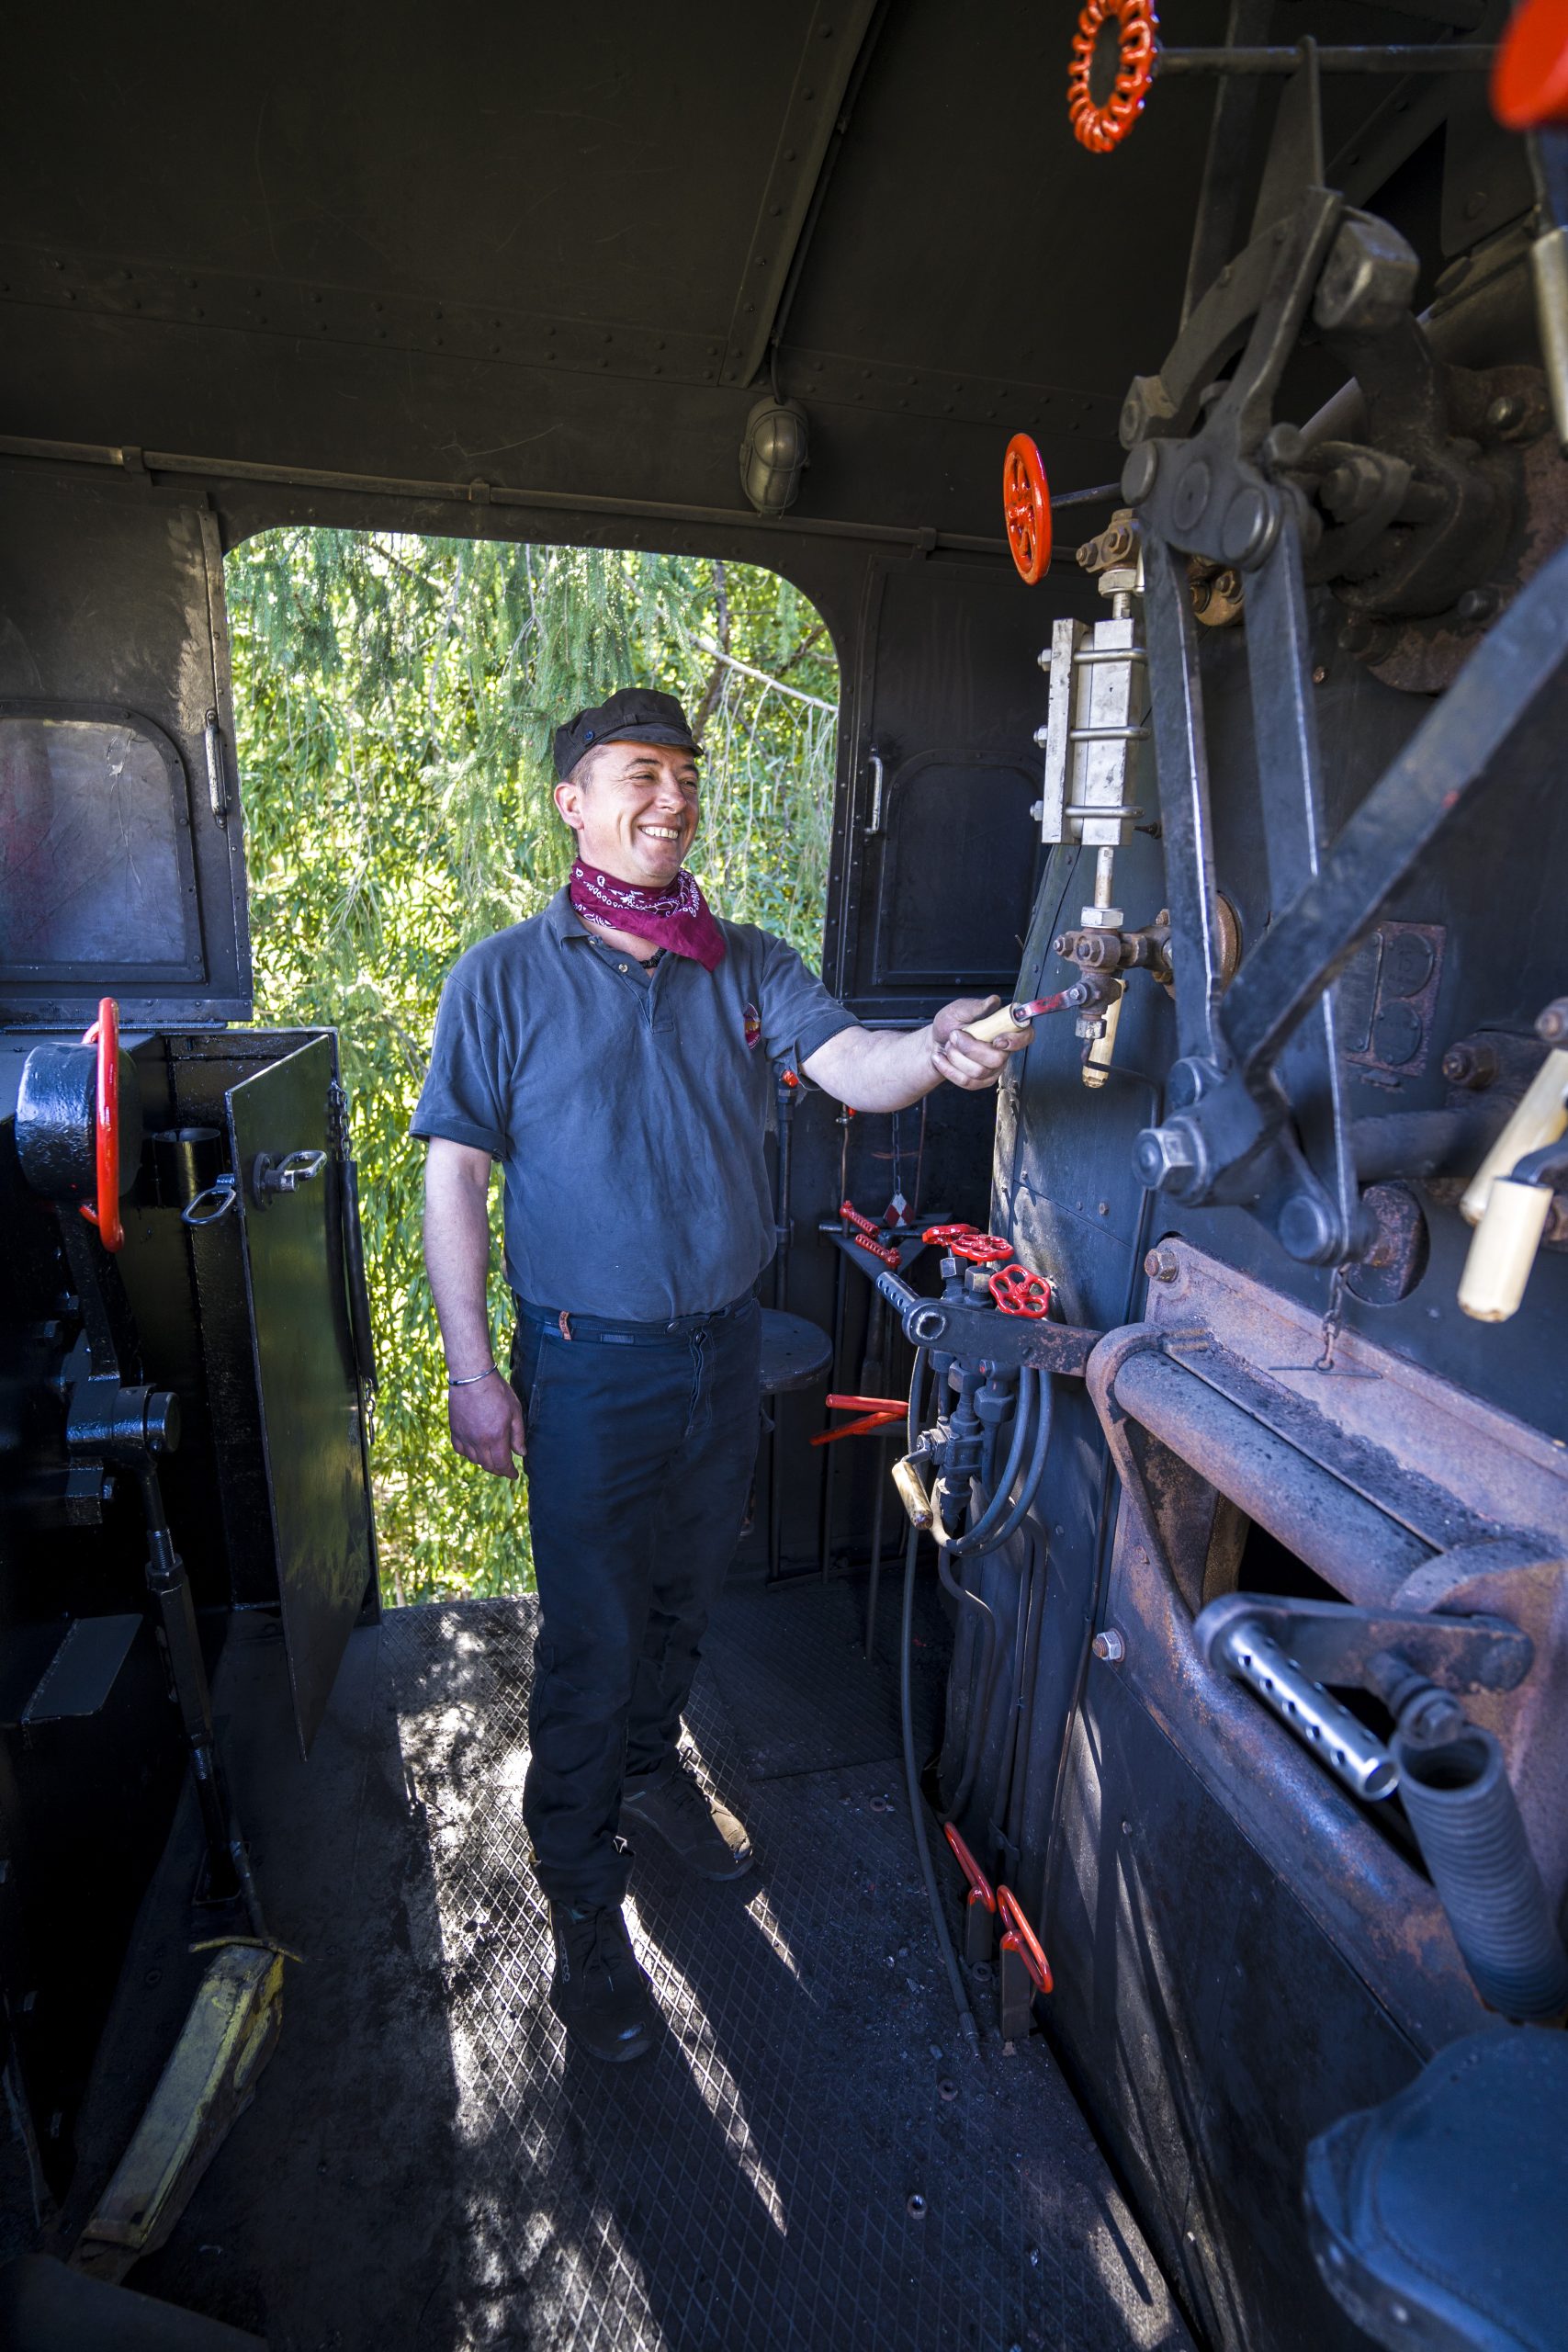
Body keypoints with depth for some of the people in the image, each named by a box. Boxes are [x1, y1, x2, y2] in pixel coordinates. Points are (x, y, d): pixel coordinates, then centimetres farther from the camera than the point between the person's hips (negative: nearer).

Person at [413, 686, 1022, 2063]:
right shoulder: (505, 979, -7)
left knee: (685, 1596, 22)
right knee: (591, 1633, 7)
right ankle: (583, 1905, 31)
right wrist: (472, 1370, -11)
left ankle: (651, 1767, 51)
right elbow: (454, 1179, -8)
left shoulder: (747, 966, 3)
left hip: (726, 1345, 4)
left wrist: (936, 1052, -35)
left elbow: (851, 1066, -11)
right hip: (591, 1366, -3)